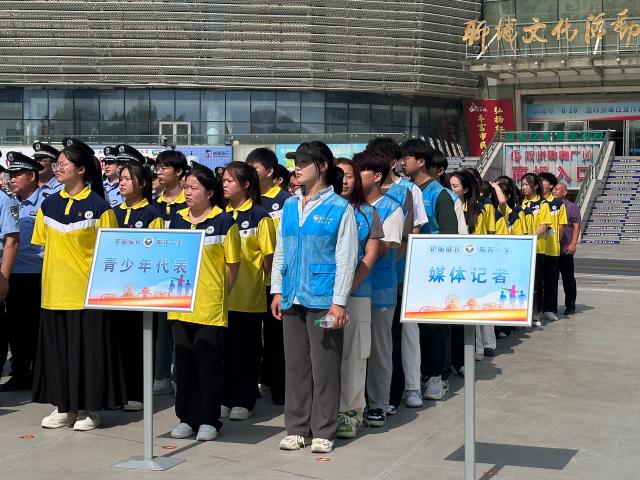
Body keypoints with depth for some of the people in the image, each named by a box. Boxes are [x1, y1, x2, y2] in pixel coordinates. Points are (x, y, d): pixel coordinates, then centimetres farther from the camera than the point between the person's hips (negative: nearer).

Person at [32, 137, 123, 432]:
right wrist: (51, 275, 9)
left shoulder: (98, 206, -6)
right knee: (57, 349, 10)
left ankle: (90, 409, 14)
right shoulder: (49, 204, 8)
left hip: (87, 290, -5)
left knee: (88, 349, 2)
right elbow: (44, 244, 15)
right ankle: (64, 406, 22)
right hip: (55, 290, 5)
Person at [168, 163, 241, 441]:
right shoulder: (177, 220, 10)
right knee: (184, 361, 9)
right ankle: (187, 418, 20)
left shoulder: (224, 221, -5)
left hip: (211, 306, -5)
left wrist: (222, 294, -1)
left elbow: (233, 264, -1)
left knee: (208, 361, 0)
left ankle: (209, 420, 12)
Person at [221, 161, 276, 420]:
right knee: (224, 348, 10)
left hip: (249, 295, -5)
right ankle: (225, 399, 21)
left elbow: (268, 256, -6)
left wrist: (264, 280, -7)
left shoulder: (259, 216, -7)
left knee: (246, 349, 4)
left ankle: (244, 402, 14)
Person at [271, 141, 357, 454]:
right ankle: (296, 428, 20)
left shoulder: (339, 207, -4)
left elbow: (346, 258, -7)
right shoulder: (290, 205, 12)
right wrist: (277, 291, 10)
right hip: (292, 299, 5)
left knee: (324, 366, 1)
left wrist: (339, 302, -11)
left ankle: (323, 432, 12)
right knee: (295, 365, 10)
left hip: (323, 300, -5)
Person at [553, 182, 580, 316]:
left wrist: (573, 244, -12)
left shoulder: (571, 207, 0)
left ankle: (570, 306, 9)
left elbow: (576, 226, -4)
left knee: (568, 279, 3)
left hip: (565, 250, -4)